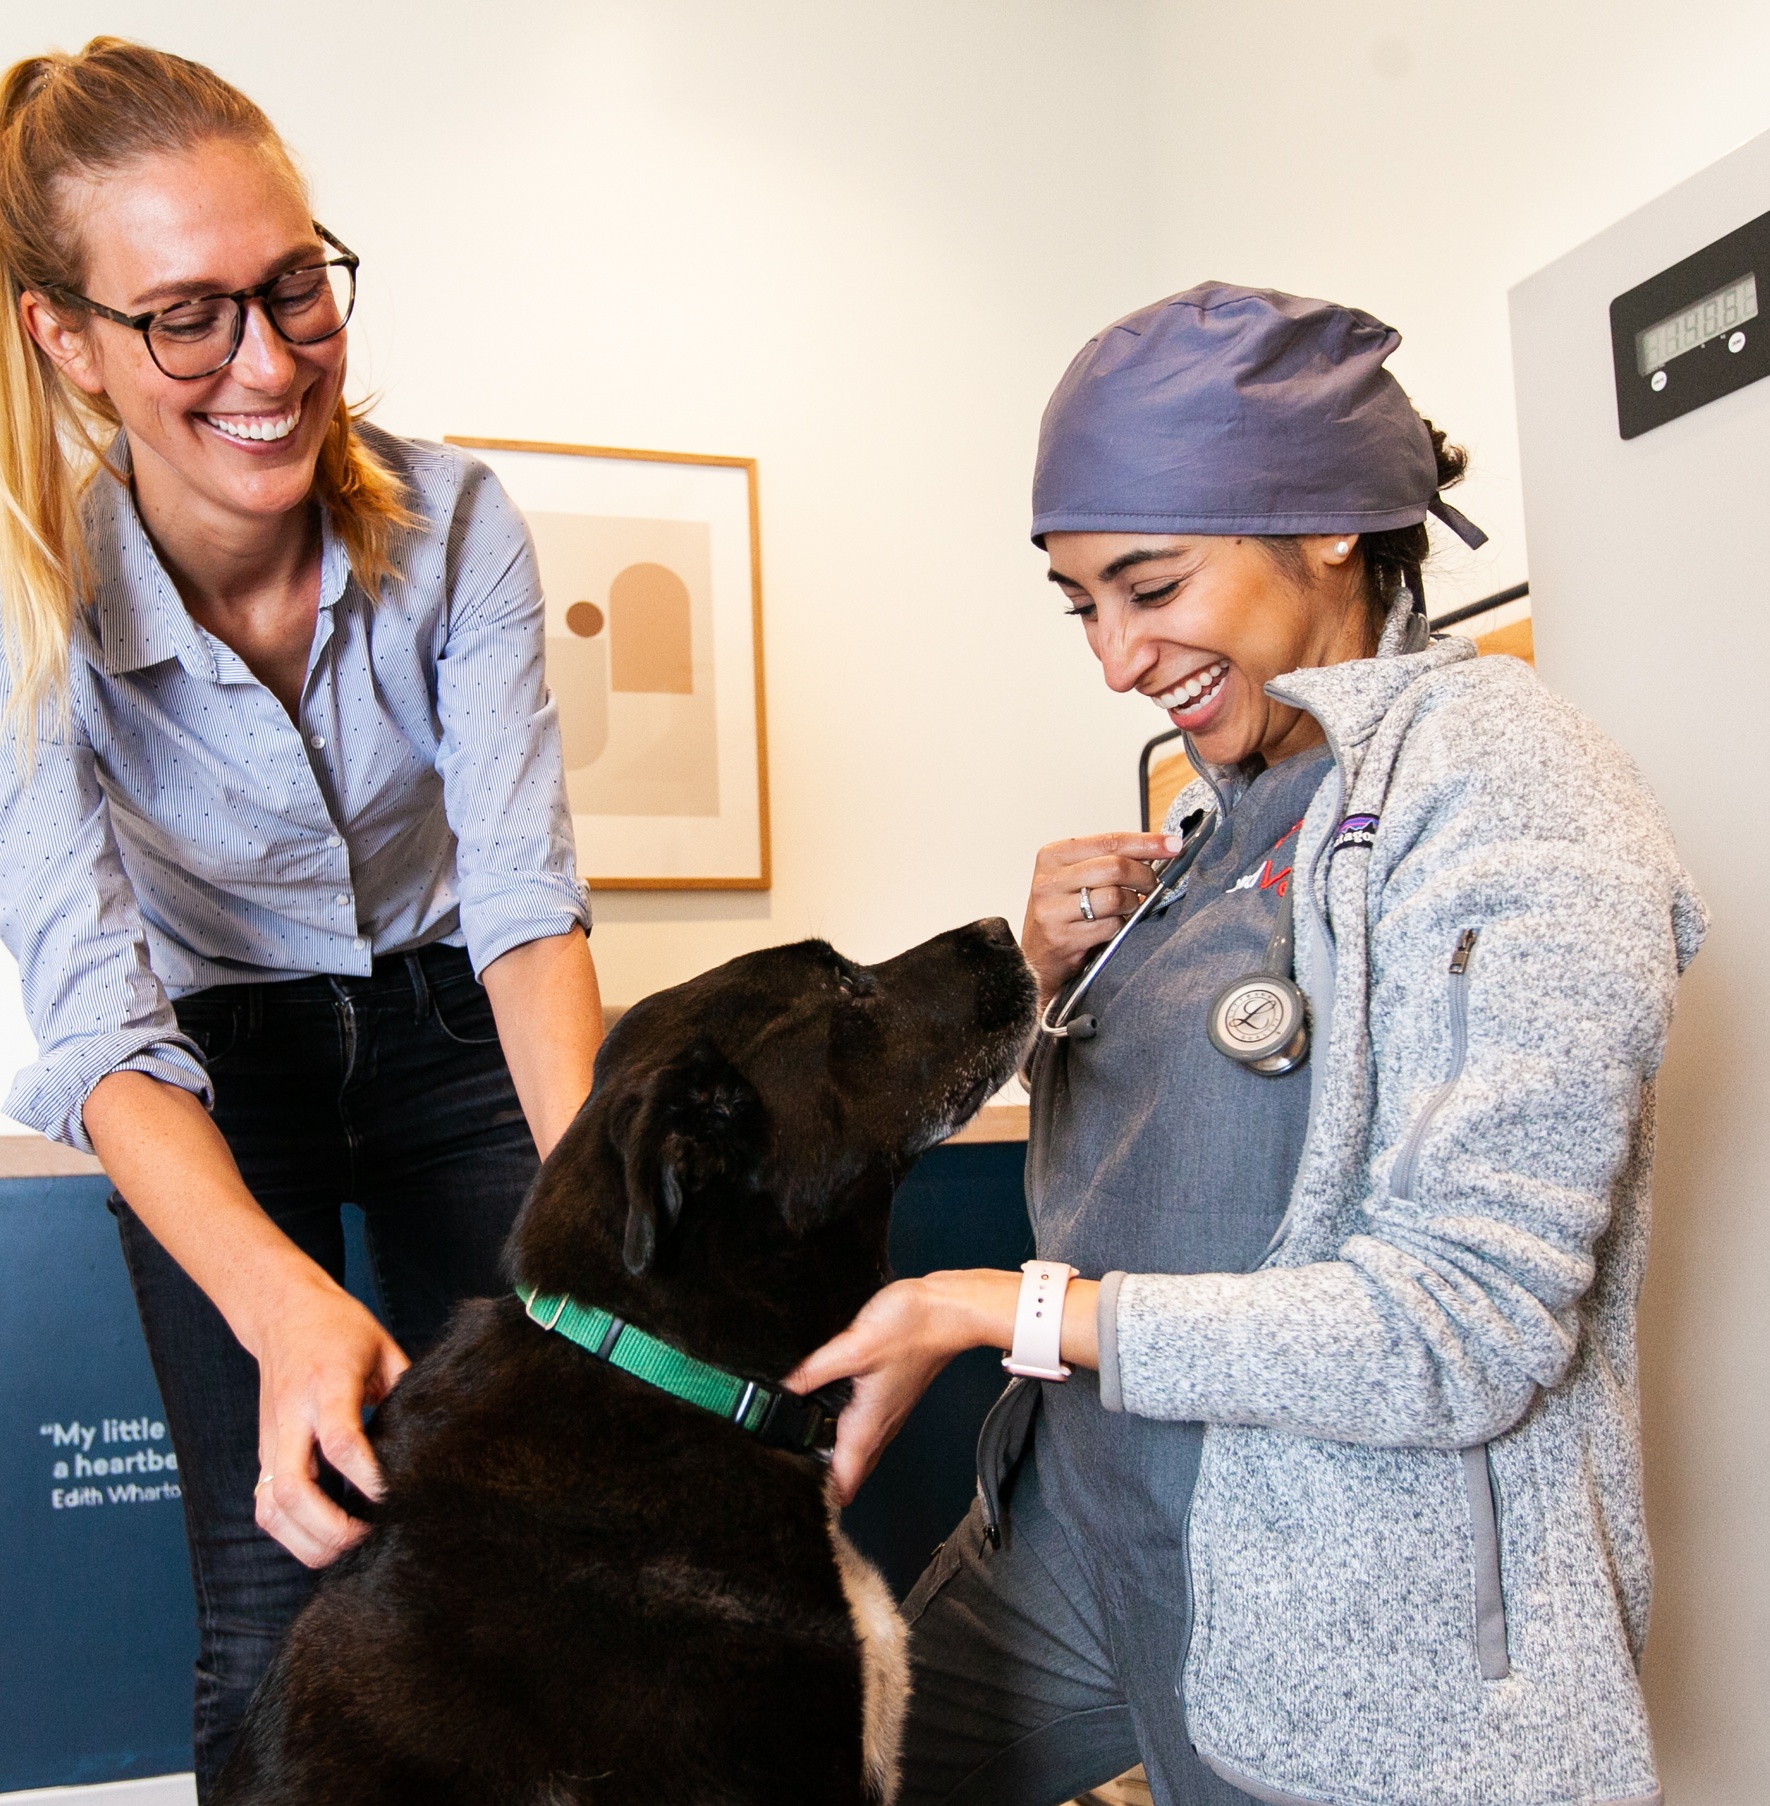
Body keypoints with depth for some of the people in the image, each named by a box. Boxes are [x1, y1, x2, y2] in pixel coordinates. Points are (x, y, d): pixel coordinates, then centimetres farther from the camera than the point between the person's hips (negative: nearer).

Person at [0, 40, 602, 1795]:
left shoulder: (451, 523, -19)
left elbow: (525, 893, -22)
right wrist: (287, 1305, -45)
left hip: (444, 1029, 2)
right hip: (215, 1074, -1)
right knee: (279, 1581, -5)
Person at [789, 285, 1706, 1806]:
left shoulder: (1512, 802, -19)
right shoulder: (1234, 799, 5)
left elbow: (1459, 1334, -25)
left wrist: (996, 1310, -23)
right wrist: (1063, 977, -5)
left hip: (1347, 1649, -7)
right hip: (1079, 1514, 7)